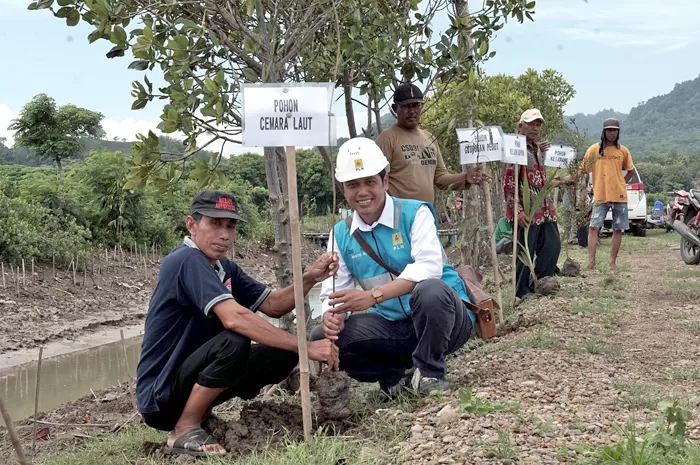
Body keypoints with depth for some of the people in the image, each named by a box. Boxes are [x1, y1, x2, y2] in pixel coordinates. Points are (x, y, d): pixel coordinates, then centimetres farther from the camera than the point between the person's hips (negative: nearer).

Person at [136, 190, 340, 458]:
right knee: (233, 343, -33)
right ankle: (184, 432, -14)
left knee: (284, 352, 1)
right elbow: (234, 318, -33)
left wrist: (309, 279, -10)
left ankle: (201, 412, 9)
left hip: (191, 373, 9)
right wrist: (306, 347, -31)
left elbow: (273, 305, 9)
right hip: (160, 396, -9)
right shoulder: (187, 261, -21)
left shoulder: (224, 268, 8)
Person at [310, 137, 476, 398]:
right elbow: (334, 292, -1)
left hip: (444, 319, -4)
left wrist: (373, 296, -37)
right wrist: (333, 315, -26)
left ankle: (430, 373, -12)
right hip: (392, 327, 4)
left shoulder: (415, 213, -10)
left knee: (430, 289, -39)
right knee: (322, 339, -17)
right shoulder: (341, 234, 4)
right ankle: (400, 374, 0)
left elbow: (429, 267, -26)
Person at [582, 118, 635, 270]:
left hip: (620, 195, 3)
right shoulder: (594, 149, 0)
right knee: (594, 227, -12)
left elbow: (630, 171, 17)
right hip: (600, 195, -3)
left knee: (618, 229, 4)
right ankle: (591, 261, -13)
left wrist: (620, 184, 7)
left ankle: (613, 262, 11)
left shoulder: (623, 150, 7)